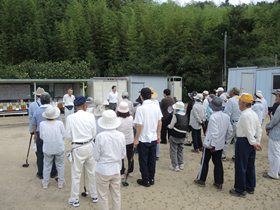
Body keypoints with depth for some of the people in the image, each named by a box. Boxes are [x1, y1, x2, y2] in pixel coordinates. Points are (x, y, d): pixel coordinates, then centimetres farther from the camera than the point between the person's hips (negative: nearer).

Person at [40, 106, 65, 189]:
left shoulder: (42, 124, -13)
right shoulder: (60, 123, -17)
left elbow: (41, 137, -2)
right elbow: (63, 135, -7)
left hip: (47, 149, 1)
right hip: (59, 148, -1)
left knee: (47, 166, 19)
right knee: (60, 165, 17)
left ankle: (45, 183, 32)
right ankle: (60, 183, 27)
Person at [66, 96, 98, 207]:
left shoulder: (70, 117, -12)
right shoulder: (90, 116, -7)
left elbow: (68, 135, -6)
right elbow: (94, 133, -1)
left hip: (78, 148, -2)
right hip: (89, 146, 3)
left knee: (76, 174, 10)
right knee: (91, 172, 17)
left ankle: (74, 199, 22)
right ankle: (94, 195, 31)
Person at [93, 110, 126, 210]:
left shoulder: (100, 136, -20)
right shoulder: (121, 135, -11)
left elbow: (96, 157, -12)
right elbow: (123, 155, -1)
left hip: (103, 170, -3)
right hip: (116, 169, 3)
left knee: (103, 196, 14)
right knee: (116, 195, 19)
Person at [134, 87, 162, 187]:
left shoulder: (140, 109, -19)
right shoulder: (156, 107, -3)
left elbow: (139, 126, -19)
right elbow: (159, 122, 4)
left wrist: (136, 139, -8)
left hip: (143, 139, -5)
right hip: (153, 138, 5)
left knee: (143, 161, 10)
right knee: (152, 159, 17)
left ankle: (146, 180, 21)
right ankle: (151, 179, 29)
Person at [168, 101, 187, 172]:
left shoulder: (175, 115, -19)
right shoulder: (186, 116, 2)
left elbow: (171, 126, -15)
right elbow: (185, 126, 9)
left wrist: (168, 126, 7)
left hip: (175, 136, -7)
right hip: (183, 136, 7)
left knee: (173, 151, 6)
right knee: (180, 150, 20)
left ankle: (175, 166, 8)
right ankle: (181, 164, 28)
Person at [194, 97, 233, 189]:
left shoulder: (213, 117, -22)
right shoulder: (226, 116, -1)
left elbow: (214, 132, -26)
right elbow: (230, 131, 5)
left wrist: (212, 145, -21)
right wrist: (225, 139, 17)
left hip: (210, 144, -6)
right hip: (220, 145, 6)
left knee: (204, 162, 11)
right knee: (218, 163, 14)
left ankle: (201, 180, 24)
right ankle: (219, 183, 19)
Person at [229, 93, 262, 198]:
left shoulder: (244, 115, -21)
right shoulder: (254, 114, 8)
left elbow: (248, 131, -21)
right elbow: (259, 129, 9)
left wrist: (254, 143, -12)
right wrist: (257, 142, 9)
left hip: (243, 142, -9)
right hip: (251, 142, 9)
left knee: (240, 167, 2)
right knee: (250, 166, 18)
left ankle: (240, 190, 13)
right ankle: (250, 187, 31)